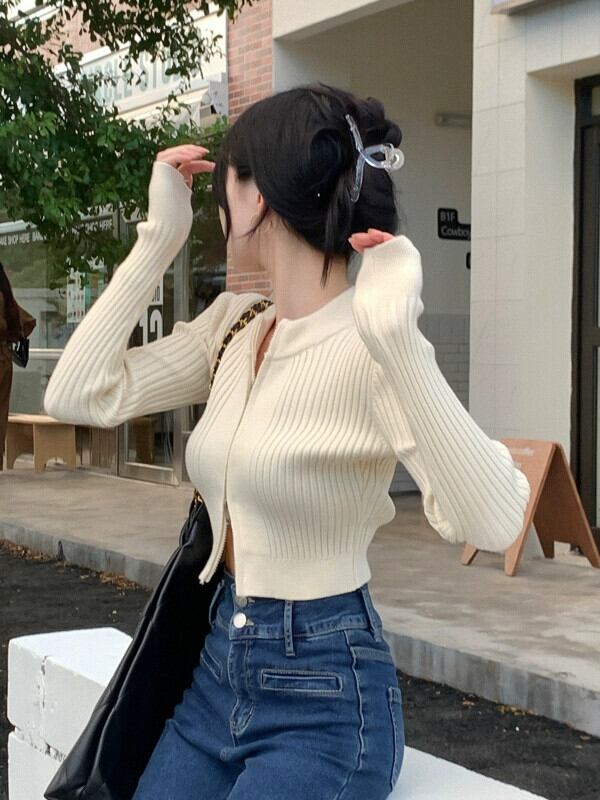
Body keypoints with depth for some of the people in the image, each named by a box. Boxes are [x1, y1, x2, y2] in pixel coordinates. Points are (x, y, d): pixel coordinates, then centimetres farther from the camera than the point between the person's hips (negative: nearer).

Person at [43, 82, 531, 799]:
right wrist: (158, 237, 0)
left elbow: (493, 522, -32)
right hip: (217, 670, 7)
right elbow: (77, 395, 0)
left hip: (325, 697, -7)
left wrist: (395, 340, -41)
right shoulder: (233, 324, 5)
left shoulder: (368, 350, -19)